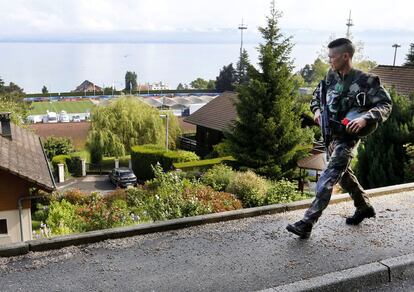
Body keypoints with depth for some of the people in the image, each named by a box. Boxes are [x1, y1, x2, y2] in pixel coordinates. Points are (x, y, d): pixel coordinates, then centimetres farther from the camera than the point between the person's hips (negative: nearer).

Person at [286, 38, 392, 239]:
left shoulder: (366, 80, -13)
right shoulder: (331, 77, 5)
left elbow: (386, 104, -11)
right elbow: (316, 96, 19)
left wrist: (365, 118, -28)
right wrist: (317, 110, -2)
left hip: (347, 137, -8)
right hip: (330, 134, 8)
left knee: (327, 180, -14)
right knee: (343, 174, 21)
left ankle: (307, 224, -15)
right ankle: (364, 207, 43)